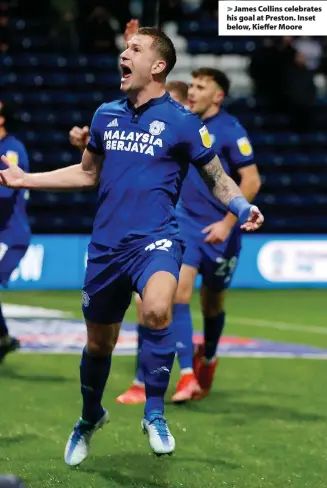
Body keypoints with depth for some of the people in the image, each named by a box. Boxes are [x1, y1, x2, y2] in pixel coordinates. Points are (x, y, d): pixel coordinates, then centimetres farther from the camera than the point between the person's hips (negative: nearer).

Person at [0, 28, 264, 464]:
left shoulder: (182, 121, -3)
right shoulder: (106, 115, 10)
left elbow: (217, 177, 4)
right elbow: (88, 173, 23)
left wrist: (243, 208, -16)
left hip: (155, 239, -5)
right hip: (106, 245, 5)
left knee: (157, 310, -34)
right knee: (99, 342, 15)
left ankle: (155, 414, -18)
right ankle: (90, 418, 43)